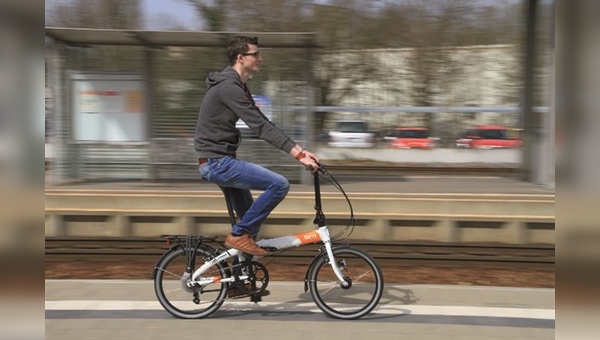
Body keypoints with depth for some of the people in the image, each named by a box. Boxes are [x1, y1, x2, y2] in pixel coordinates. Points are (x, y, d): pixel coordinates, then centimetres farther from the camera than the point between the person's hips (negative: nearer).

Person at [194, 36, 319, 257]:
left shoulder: (238, 86, 14)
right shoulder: (229, 87, -19)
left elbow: (262, 123, 13)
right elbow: (260, 126, -26)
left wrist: (298, 150, 4)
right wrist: (298, 154, -29)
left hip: (219, 161, 11)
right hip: (217, 162, -11)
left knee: (249, 218, 20)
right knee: (279, 184, -18)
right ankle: (239, 235, -7)